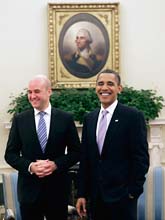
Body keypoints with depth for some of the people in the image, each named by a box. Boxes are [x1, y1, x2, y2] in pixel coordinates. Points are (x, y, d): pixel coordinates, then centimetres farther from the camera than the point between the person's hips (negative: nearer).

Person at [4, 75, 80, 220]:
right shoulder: (19, 120, 2)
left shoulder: (66, 118, 0)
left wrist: (56, 164, -14)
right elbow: (10, 154, 2)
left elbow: (76, 151, 2)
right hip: (29, 190, 1)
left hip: (57, 189, 0)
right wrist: (30, 166, -14)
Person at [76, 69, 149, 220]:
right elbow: (85, 158, 10)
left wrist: (134, 191, -10)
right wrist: (82, 193, 7)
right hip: (95, 196, 5)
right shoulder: (89, 118, 9)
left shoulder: (133, 116, -6)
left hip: (121, 196, -4)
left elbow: (141, 158, -8)